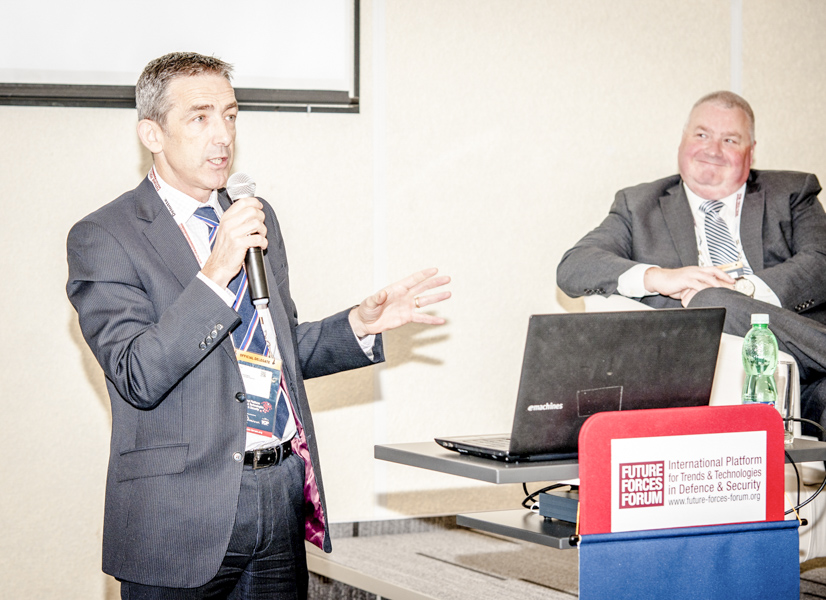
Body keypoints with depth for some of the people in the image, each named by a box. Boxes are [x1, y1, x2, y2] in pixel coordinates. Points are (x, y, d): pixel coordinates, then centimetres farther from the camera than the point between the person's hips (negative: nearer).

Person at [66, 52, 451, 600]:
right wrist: (214, 274, -24)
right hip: (184, 509, -6)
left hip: (284, 493, 6)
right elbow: (139, 378, -18)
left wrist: (362, 324, 6)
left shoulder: (257, 217, 15)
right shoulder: (104, 238, -7)